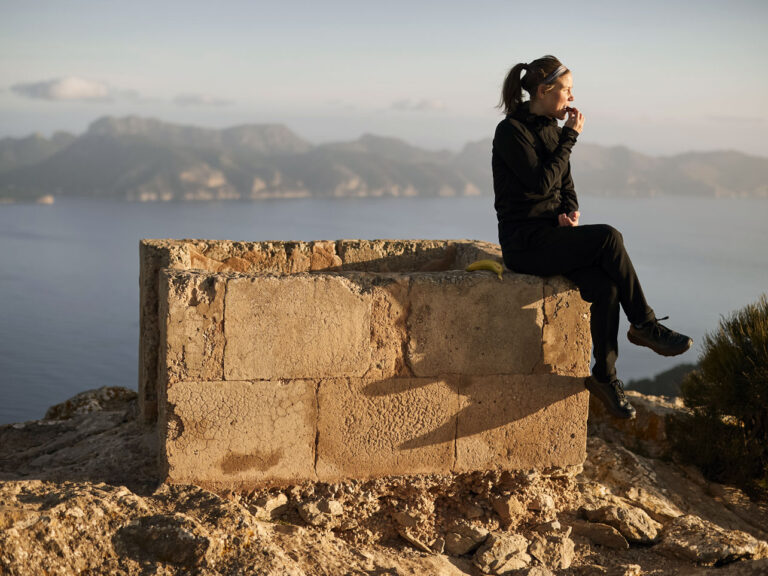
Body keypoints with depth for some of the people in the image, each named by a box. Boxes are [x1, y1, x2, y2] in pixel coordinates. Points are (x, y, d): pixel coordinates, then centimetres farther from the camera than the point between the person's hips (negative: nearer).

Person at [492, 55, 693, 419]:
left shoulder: (552, 129, 13)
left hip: (553, 235, 7)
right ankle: (644, 325, -13)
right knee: (608, 237, -26)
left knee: (605, 288, -19)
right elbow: (541, 183, -20)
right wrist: (570, 138, -12)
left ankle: (604, 376, -9)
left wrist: (570, 212, -4)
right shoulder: (511, 132, -11)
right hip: (525, 243, -7)